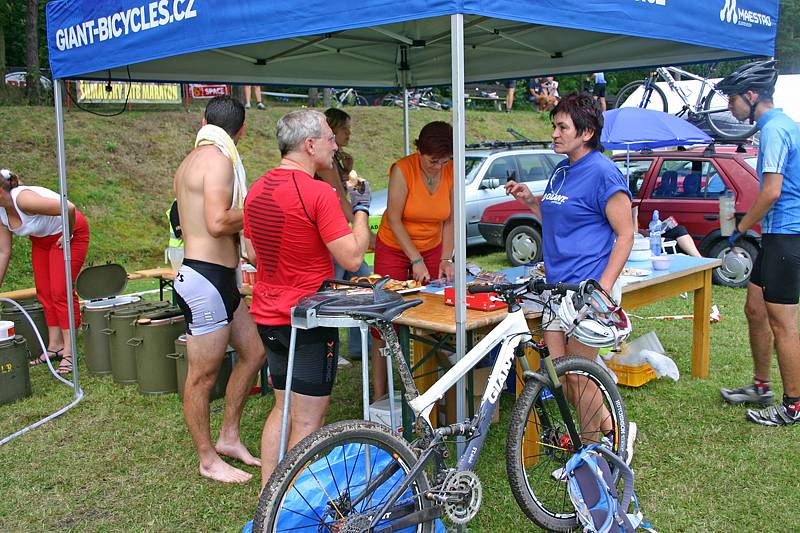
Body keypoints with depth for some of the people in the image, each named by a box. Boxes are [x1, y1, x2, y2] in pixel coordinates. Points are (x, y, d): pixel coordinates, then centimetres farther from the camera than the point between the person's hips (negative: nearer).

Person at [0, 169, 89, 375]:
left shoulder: (23, 199, -33)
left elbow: (69, 208, -40)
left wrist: (68, 235, -23)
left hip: (68, 233, -8)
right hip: (41, 240, 8)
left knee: (61, 291, -12)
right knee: (44, 292, 4)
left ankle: (69, 350, -8)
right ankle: (55, 345, 12)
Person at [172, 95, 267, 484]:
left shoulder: (190, 161, 17)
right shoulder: (218, 159, -14)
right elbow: (218, 223, -24)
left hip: (219, 278, 10)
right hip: (206, 279, -10)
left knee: (253, 352, 16)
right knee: (203, 374, 3)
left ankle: (228, 437, 28)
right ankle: (209, 460, 16)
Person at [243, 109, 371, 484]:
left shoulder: (257, 189, 6)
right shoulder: (318, 193, -19)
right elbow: (352, 258, -20)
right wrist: (361, 208, -6)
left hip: (267, 316, 8)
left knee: (283, 408, 21)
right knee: (308, 421, 3)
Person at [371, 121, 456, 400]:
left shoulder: (452, 172, -8)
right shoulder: (403, 170, -19)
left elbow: (449, 221, -1)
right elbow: (394, 220, -18)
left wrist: (446, 259, -9)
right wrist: (416, 261, -19)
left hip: (432, 249, 3)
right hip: (394, 248, -3)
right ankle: (379, 395, 3)